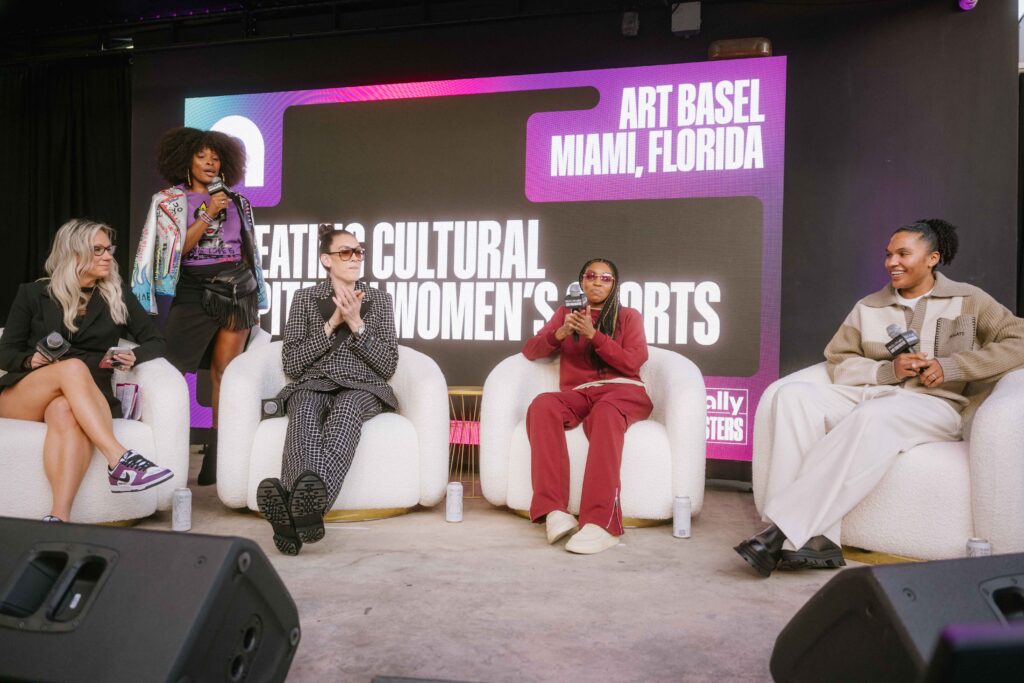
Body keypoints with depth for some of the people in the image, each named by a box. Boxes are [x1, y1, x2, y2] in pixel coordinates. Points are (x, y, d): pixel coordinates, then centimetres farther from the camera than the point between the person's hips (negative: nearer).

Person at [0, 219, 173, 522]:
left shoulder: (118, 298, 14)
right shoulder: (32, 294, 10)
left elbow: (155, 340, 15)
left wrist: (134, 356, -8)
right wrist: (31, 361, -13)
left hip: (84, 401, 1)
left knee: (66, 412, -38)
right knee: (73, 367, -35)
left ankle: (59, 515, -54)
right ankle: (120, 461, -49)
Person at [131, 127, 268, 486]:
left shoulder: (236, 202, 15)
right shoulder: (169, 200, 7)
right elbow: (177, 247, -5)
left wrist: (255, 300, 13)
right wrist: (208, 215, -12)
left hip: (238, 290, 2)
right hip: (195, 291, -2)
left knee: (224, 370, 0)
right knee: (170, 368, -12)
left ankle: (217, 460, 4)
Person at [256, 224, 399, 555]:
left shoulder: (379, 299, 15)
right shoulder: (305, 298, 14)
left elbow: (387, 366, 7)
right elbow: (292, 365, 4)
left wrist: (356, 324, -5)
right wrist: (332, 324, -4)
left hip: (362, 388, 0)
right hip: (312, 386, 1)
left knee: (346, 409, -39)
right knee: (305, 415, -38)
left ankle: (296, 499, -62)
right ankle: (306, 503, -61)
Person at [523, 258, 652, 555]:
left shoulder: (628, 316, 18)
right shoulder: (566, 312, 23)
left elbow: (632, 362, 3)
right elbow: (529, 351, 14)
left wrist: (593, 335, -8)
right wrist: (559, 333, -6)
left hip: (622, 390, -2)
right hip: (578, 393, 2)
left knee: (605, 414, -40)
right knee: (543, 404, -34)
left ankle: (601, 523, -49)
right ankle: (554, 511, -41)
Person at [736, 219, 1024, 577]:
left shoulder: (968, 300, 12)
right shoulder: (868, 307, 18)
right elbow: (838, 363, 12)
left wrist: (949, 366, -8)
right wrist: (888, 370, -7)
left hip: (933, 405, -3)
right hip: (871, 395, 4)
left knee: (874, 415, -40)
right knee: (794, 394, -26)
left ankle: (784, 529, -40)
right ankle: (816, 537, -36)